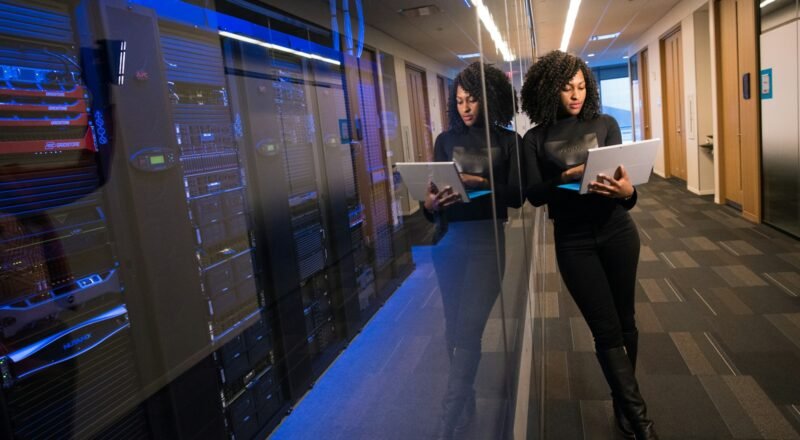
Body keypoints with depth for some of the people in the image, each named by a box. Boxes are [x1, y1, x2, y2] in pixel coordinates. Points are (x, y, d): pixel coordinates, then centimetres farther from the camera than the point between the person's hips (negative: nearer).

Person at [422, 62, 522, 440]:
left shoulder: (508, 141, 3)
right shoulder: (446, 140, 9)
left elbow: (516, 196, -4)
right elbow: (430, 195, 4)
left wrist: (478, 182, -18)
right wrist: (430, 203, -19)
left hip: (486, 241, -3)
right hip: (449, 240, 3)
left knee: (468, 328, -6)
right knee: (454, 326, 9)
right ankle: (465, 400, 28)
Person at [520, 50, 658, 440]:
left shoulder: (605, 124, 3)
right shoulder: (535, 139, -1)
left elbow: (621, 173, -4)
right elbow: (533, 194, -10)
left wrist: (627, 191, -27)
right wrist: (568, 177, -27)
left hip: (617, 231, 2)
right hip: (573, 241, -2)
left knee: (624, 321, 11)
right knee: (606, 330, -2)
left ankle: (624, 404, 30)